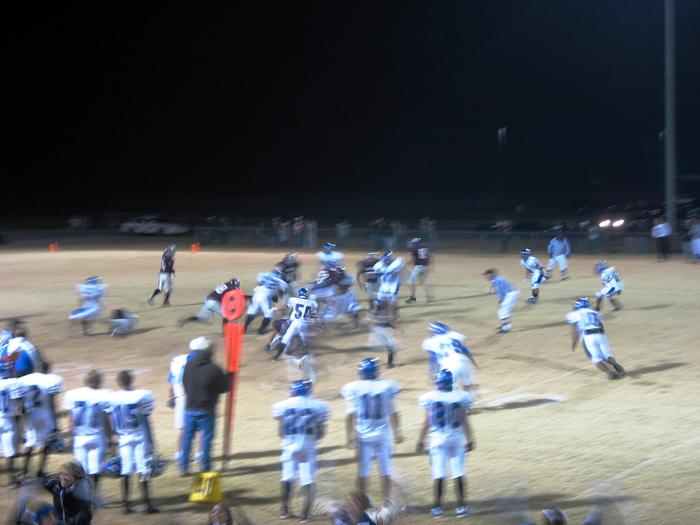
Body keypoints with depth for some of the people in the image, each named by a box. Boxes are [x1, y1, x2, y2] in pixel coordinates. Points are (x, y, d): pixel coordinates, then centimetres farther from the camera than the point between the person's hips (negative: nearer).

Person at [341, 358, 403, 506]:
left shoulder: (353, 388, -7)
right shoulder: (386, 387, -5)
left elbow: (350, 415, -7)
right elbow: (393, 412, 1)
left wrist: (350, 436, -1)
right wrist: (397, 432, 12)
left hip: (363, 435, 0)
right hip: (382, 434, 0)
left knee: (363, 471, 8)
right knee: (385, 470, 10)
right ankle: (387, 501, 13)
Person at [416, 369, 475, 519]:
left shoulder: (430, 398, -9)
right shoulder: (461, 397, -6)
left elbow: (427, 422, -4)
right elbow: (464, 422, -1)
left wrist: (421, 440, 6)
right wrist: (470, 439, 9)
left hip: (438, 439, 0)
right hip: (457, 439, 0)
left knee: (438, 474, 5)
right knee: (458, 473, 6)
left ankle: (437, 507, 8)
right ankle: (461, 506, 9)